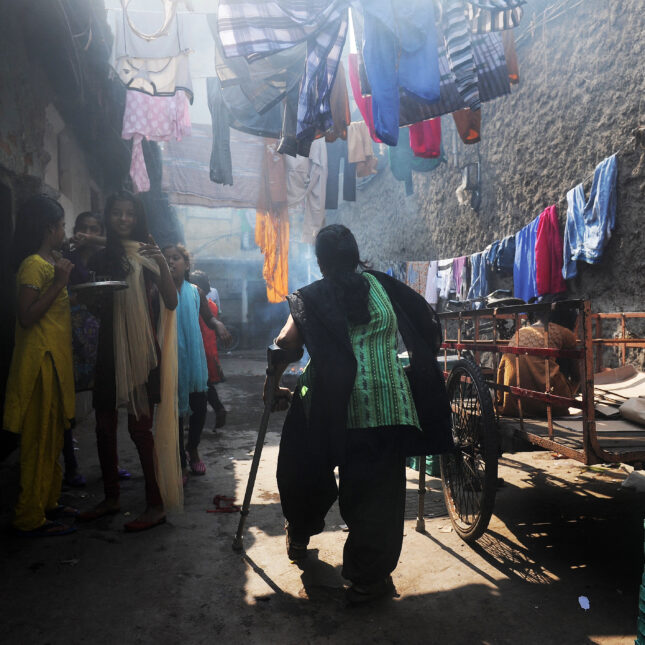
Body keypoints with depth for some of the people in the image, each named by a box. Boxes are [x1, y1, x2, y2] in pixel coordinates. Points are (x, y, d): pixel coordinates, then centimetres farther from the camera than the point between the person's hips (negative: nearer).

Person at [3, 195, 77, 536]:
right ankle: (31, 518, 9)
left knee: (53, 436, 15)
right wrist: (59, 282, -21)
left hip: (54, 357, 10)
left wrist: (63, 279, 15)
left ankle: (48, 504, 27)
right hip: (40, 358, -10)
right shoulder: (34, 264, -12)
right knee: (40, 438, -2)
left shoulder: (49, 262, 17)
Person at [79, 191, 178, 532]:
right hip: (108, 348, 5)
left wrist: (162, 264, -20)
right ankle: (111, 498, 27)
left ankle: (156, 505, 6)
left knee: (140, 427, -5)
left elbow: (171, 302, -9)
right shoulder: (99, 256, 10)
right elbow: (91, 304, 17)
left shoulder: (146, 254, -1)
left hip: (140, 349, -5)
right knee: (104, 426, 11)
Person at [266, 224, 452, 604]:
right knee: (378, 490, 9)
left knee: (308, 470, 24)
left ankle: (300, 536, 44)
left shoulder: (312, 298, 6)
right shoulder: (384, 287, 10)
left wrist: (272, 387, 11)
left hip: (331, 405, 0)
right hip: (389, 404, 1)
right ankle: (369, 579, 17)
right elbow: (429, 324, 10)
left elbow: (286, 345, -3)